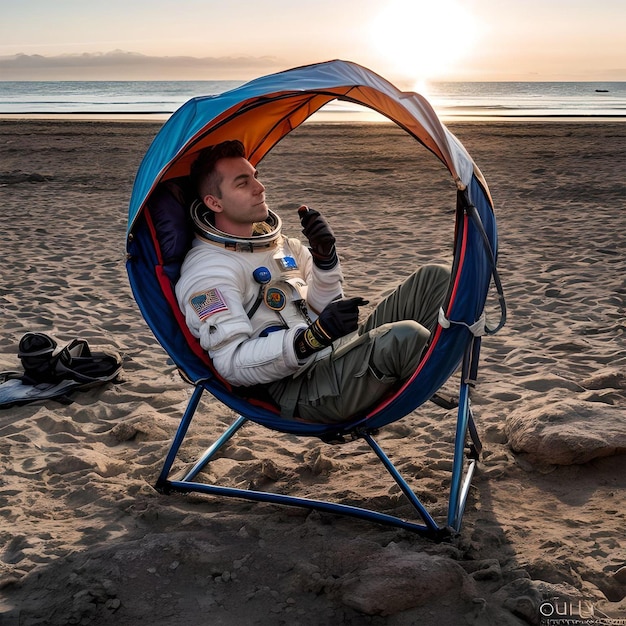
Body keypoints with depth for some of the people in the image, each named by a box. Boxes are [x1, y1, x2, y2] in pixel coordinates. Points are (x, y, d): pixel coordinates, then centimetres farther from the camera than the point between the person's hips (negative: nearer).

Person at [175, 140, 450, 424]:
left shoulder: (275, 242, 15)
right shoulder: (208, 270, -10)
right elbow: (232, 364, -20)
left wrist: (325, 256, -2)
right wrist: (315, 336, -30)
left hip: (340, 353, 9)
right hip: (301, 391, -9)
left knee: (433, 278, 1)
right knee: (403, 338, -33)